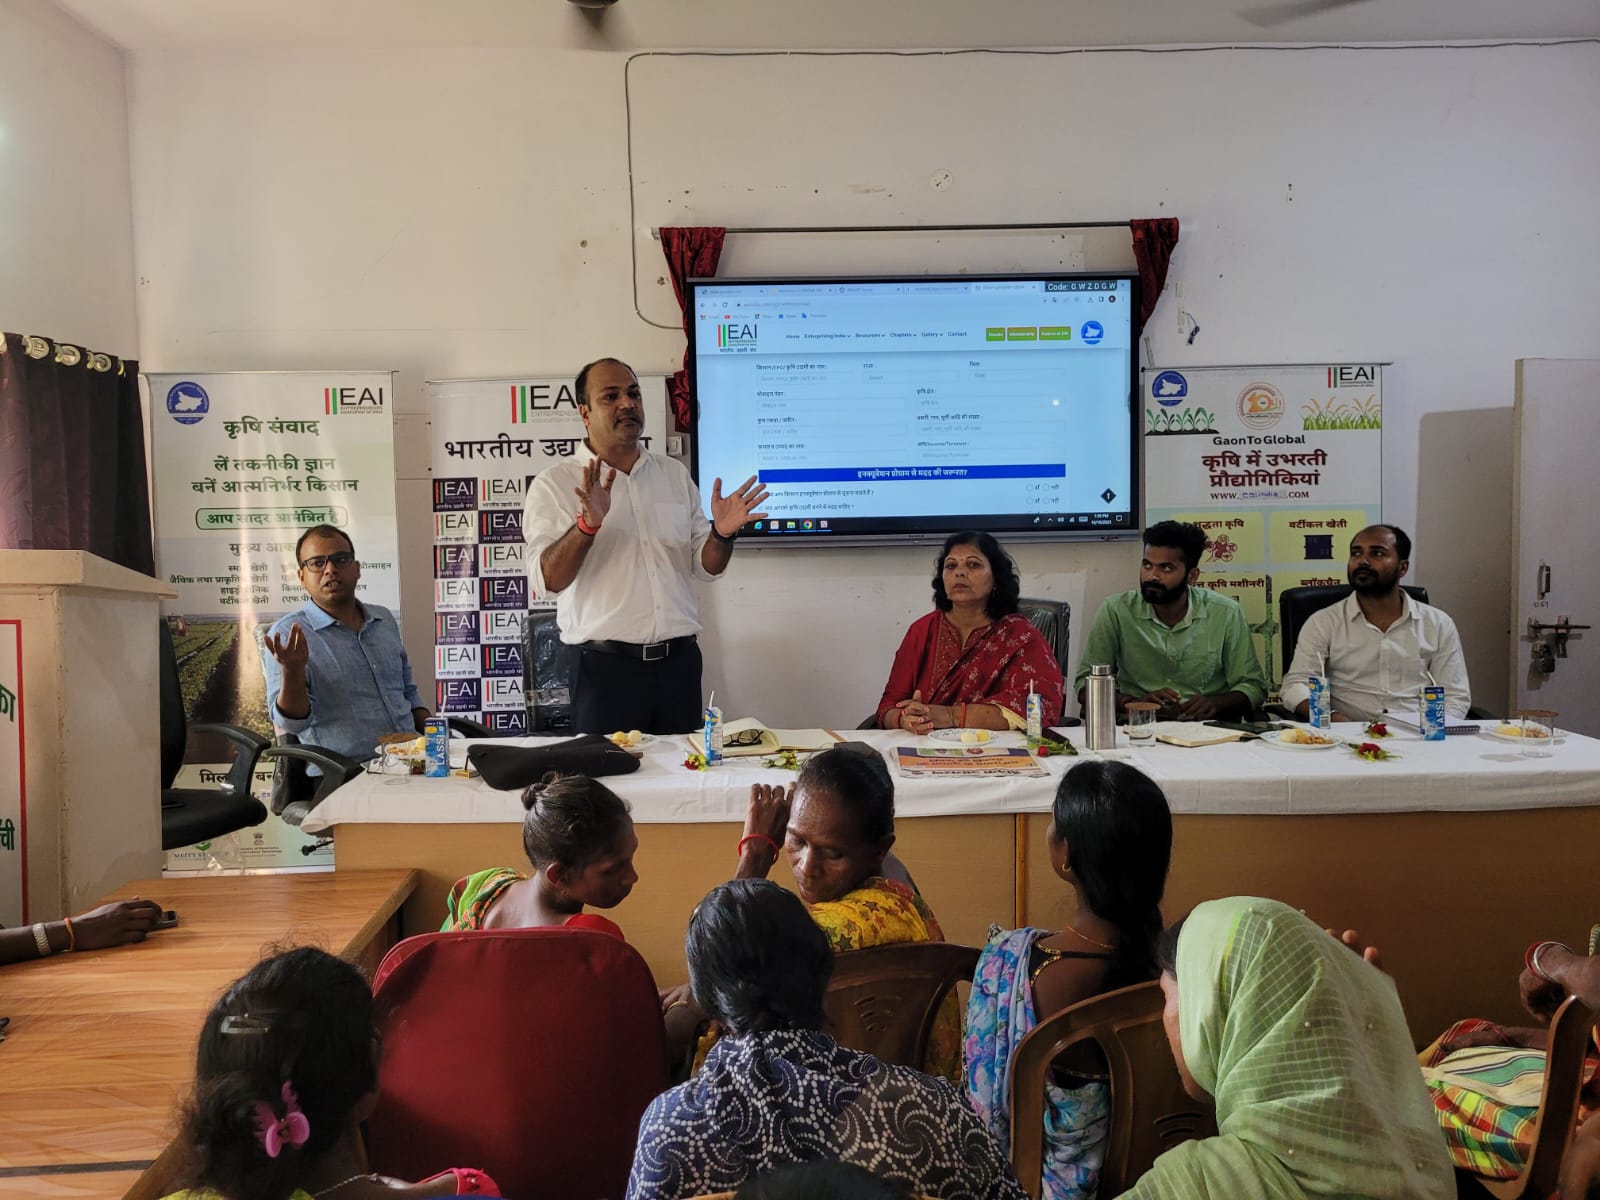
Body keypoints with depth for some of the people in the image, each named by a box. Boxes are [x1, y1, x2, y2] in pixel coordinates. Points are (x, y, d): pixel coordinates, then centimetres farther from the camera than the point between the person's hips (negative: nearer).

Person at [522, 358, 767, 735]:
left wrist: (722, 534, -9)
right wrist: (588, 524, -26)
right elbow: (547, 580, -11)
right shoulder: (554, 484, 0)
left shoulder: (674, 474, 12)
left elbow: (705, 566, 12)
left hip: (679, 661, 4)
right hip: (605, 666, -4)